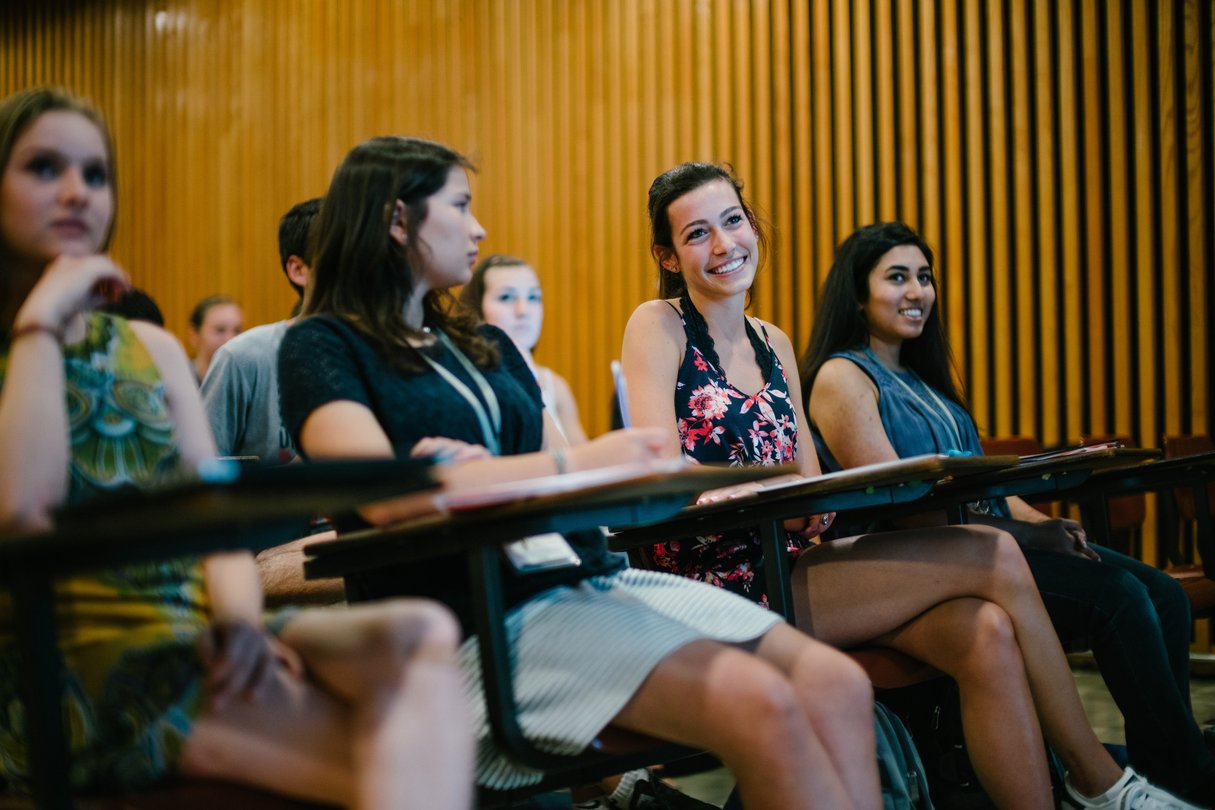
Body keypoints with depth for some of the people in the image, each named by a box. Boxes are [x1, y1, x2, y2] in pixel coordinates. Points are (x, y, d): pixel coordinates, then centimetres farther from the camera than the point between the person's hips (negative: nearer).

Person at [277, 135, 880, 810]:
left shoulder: (485, 344, 24)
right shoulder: (322, 346, 2)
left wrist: (474, 475, -8)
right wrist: (577, 465, -16)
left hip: (587, 573, 7)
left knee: (835, 685, -15)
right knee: (761, 704, -28)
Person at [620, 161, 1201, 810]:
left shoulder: (773, 345, 18)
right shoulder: (658, 326, -1)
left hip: (790, 566, 6)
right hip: (723, 585, -6)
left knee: (986, 634, -21)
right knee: (993, 557, -16)